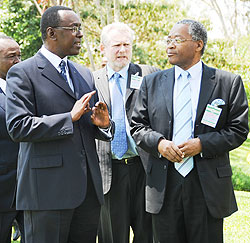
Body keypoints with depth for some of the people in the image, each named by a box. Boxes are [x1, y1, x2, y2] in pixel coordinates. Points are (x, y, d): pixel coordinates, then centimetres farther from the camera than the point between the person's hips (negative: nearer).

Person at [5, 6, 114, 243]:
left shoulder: (85, 74, 18)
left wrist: (102, 124, -2)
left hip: (88, 188, 7)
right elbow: (17, 127, -15)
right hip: (48, 188, -6)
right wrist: (70, 117, -17)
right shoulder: (22, 73, -4)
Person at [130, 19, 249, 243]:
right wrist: (158, 142, -11)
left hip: (208, 184, -2)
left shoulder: (228, 82, 1)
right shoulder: (152, 82, 10)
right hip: (164, 185, 2)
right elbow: (138, 125, 10)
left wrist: (202, 143, -15)